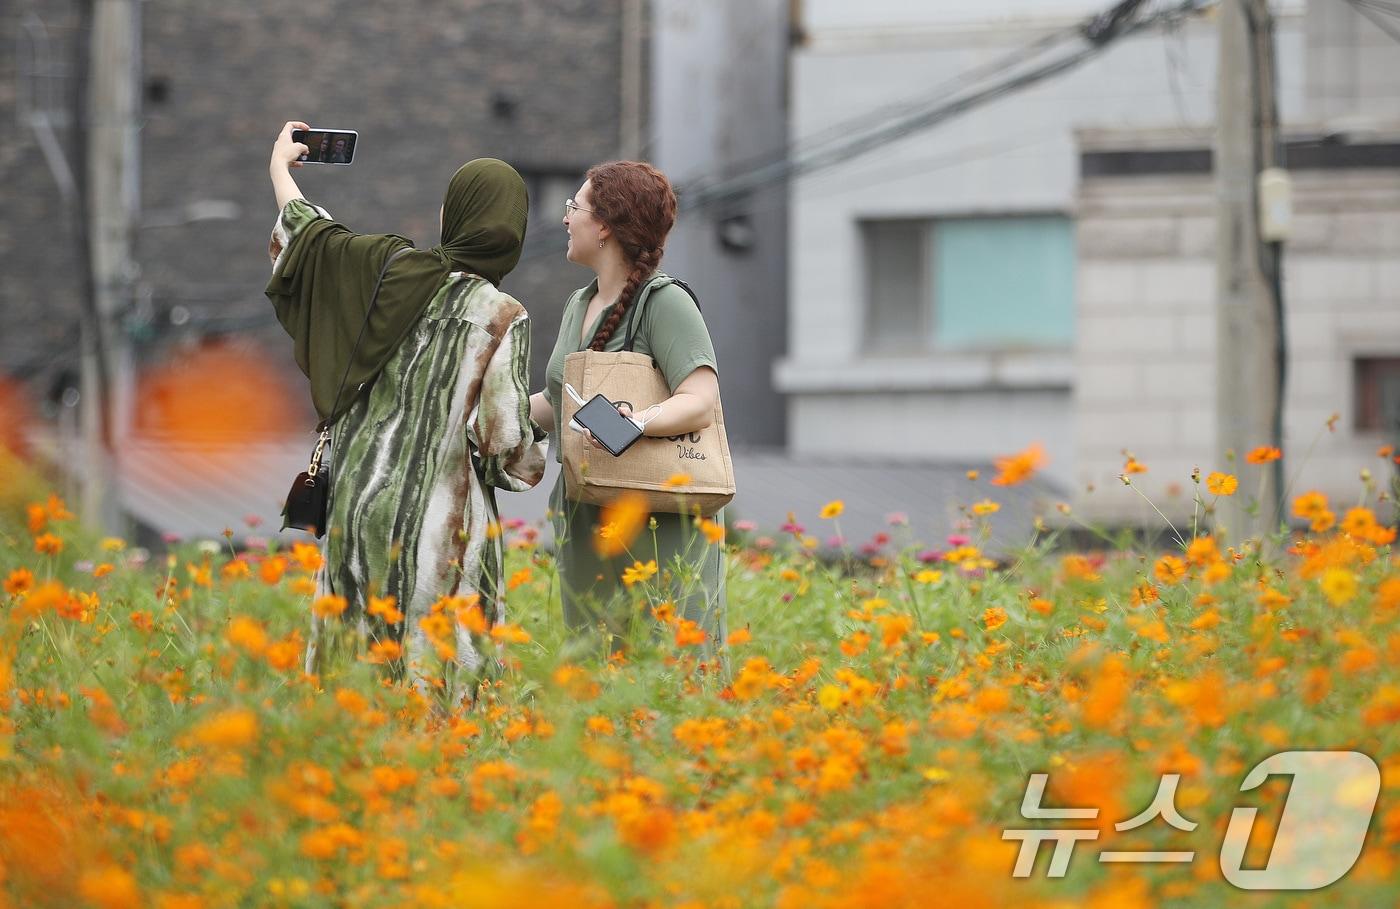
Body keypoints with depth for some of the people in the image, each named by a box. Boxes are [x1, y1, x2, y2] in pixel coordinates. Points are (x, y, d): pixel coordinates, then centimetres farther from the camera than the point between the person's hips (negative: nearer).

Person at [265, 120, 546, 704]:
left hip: (360, 500, 4)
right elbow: (506, 437, -13)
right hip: (439, 520, -4)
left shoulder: (393, 270, 2)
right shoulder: (501, 317, -10)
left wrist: (280, 168, 41)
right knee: (432, 682, -3)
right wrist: (536, 456, 11)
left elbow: (312, 237, 21)